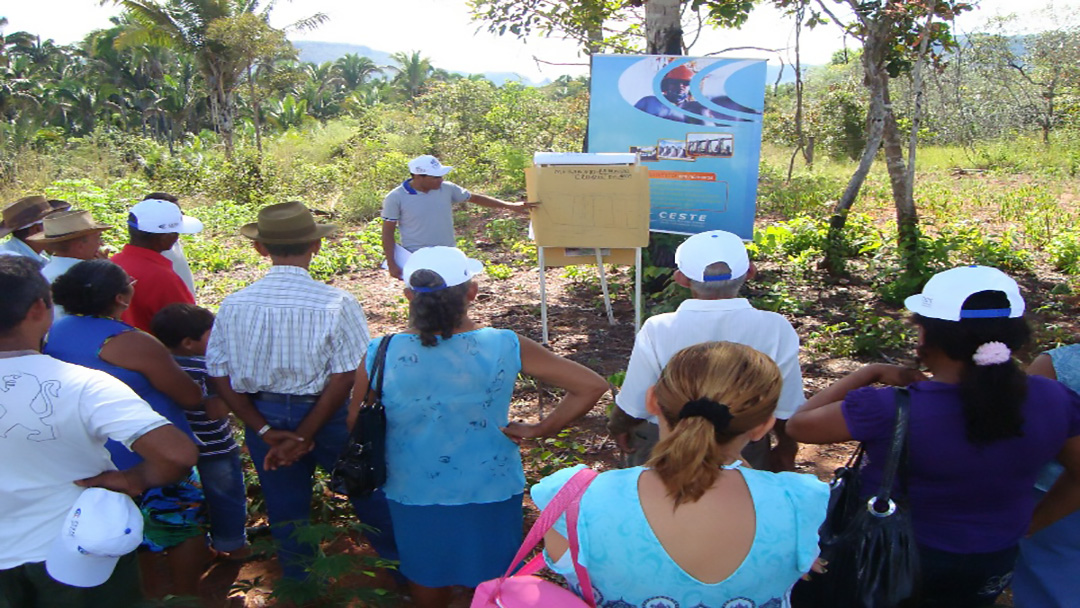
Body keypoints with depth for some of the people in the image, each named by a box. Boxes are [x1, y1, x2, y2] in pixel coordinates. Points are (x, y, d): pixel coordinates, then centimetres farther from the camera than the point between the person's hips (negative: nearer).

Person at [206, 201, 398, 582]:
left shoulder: (233, 306, -10)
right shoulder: (337, 304, -20)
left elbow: (220, 377, -7)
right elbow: (344, 379, -21)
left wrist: (267, 431, -9)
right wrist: (304, 437, -15)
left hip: (265, 417, 3)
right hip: (327, 417, -2)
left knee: (284, 506, 21)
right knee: (367, 493, 19)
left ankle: (299, 582, 41)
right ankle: (402, 562, 37)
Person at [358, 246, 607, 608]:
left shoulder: (380, 356, -19)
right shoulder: (505, 348, -20)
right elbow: (592, 386, -17)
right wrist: (541, 430, -8)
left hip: (413, 494, 1)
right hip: (492, 493, 0)